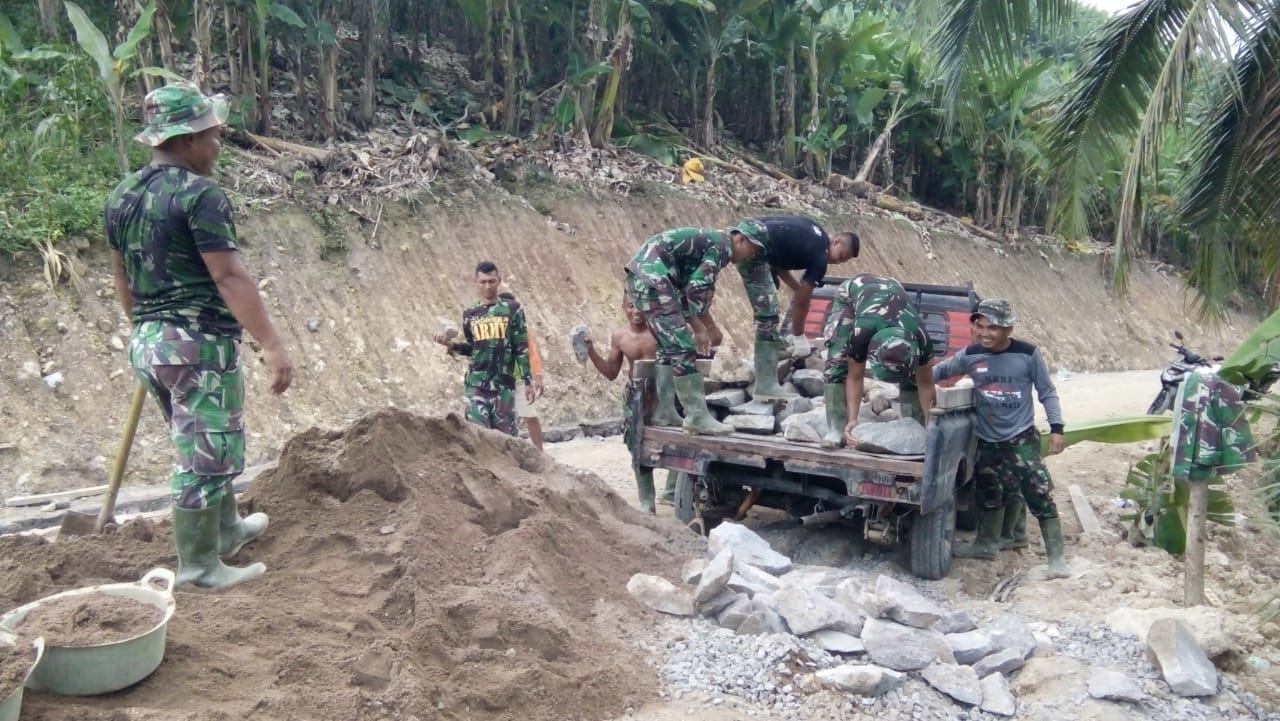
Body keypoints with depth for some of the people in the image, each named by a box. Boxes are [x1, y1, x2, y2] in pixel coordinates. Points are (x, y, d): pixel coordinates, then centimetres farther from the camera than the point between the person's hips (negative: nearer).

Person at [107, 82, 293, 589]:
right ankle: (199, 567, 12)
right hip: (198, 342, -9)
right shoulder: (199, 195, -16)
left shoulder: (121, 197, 10)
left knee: (202, 445, 23)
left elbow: (123, 276, 18)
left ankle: (227, 530, 40)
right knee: (206, 453, 2)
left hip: (148, 342, 9)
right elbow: (229, 276, -23)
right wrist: (272, 344, -23)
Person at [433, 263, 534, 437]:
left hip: (504, 383, -1)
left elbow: (522, 348, 2)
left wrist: (528, 381, -2)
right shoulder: (470, 314, 9)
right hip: (476, 383, 1)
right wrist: (452, 344, -1)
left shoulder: (512, 309, 3)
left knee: (505, 434, 2)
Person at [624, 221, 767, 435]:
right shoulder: (722, 246, -5)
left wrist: (695, 324, 28)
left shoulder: (709, 241, 24)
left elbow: (688, 287, 29)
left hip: (640, 278, 11)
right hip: (651, 279, -11)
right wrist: (698, 327, -3)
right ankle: (697, 417, -4)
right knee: (683, 348, -8)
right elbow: (697, 288, -13)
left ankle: (664, 412, 20)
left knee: (670, 347, 17)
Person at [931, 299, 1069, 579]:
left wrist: (1056, 428, -8)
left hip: (1022, 438, -4)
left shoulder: (1028, 354, -10)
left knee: (1039, 495, -9)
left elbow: (1047, 393, -2)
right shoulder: (970, 355, -4)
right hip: (986, 440, 4)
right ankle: (987, 543, 32)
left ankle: (1056, 556, -5)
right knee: (988, 494, 16)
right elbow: (940, 370, 12)